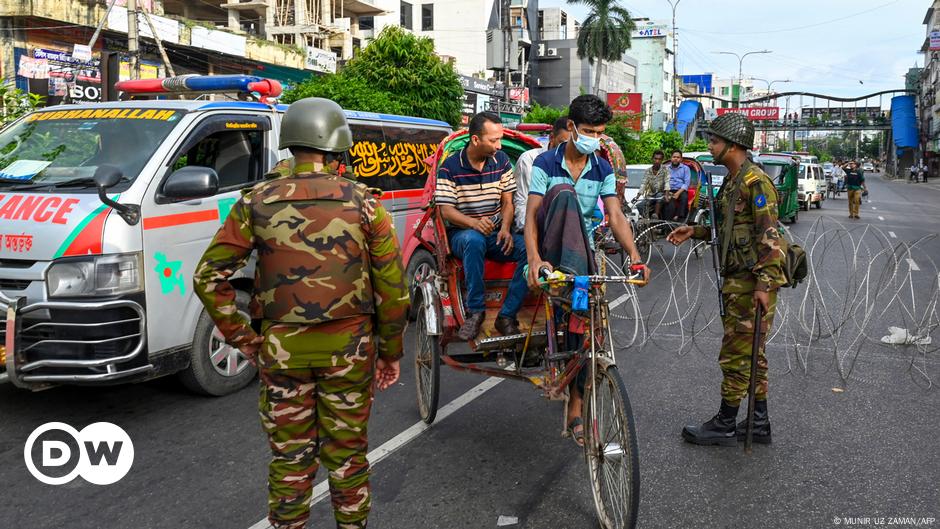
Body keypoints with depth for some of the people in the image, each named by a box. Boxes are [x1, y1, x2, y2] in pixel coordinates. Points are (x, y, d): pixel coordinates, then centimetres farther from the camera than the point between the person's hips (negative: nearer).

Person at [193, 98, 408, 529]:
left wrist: (242, 339, 3)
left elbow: (209, 277, -5)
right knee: (347, 453, 15)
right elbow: (393, 286, -4)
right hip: (349, 348, 0)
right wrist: (390, 351, 7)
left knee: (289, 457, 13)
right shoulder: (363, 202, -5)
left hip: (282, 349, 1)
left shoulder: (257, 202, -2)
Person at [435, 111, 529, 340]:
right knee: (474, 240, -41)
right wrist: (474, 223, -30)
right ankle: (475, 311, -27)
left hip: (496, 232, 4)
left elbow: (507, 202, 7)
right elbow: (446, 210, -10)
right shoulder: (451, 167, -5)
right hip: (462, 233, -4)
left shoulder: (501, 161, 6)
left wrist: (505, 228, -14)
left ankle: (507, 316, -20)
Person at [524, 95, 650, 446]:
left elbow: (615, 215, -5)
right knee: (564, 192, -29)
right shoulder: (546, 163, -6)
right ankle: (571, 278, -39)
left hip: (582, 249, 3)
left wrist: (633, 254, -22)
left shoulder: (603, 170, 5)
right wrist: (534, 258, -33)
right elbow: (531, 214, -16)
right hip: (551, 248, -3)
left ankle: (575, 408, 4)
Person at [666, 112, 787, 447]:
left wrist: (764, 283, -25)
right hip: (737, 280, 10)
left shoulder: (755, 182, -15)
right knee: (751, 354, 15)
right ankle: (759, 424, 25)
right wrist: (694, 232, 14)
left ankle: (724, 425, 10)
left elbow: (768, 236, -21)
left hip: (752, 283, -10)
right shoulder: (732, 182, 16)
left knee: (736, 354, -2)